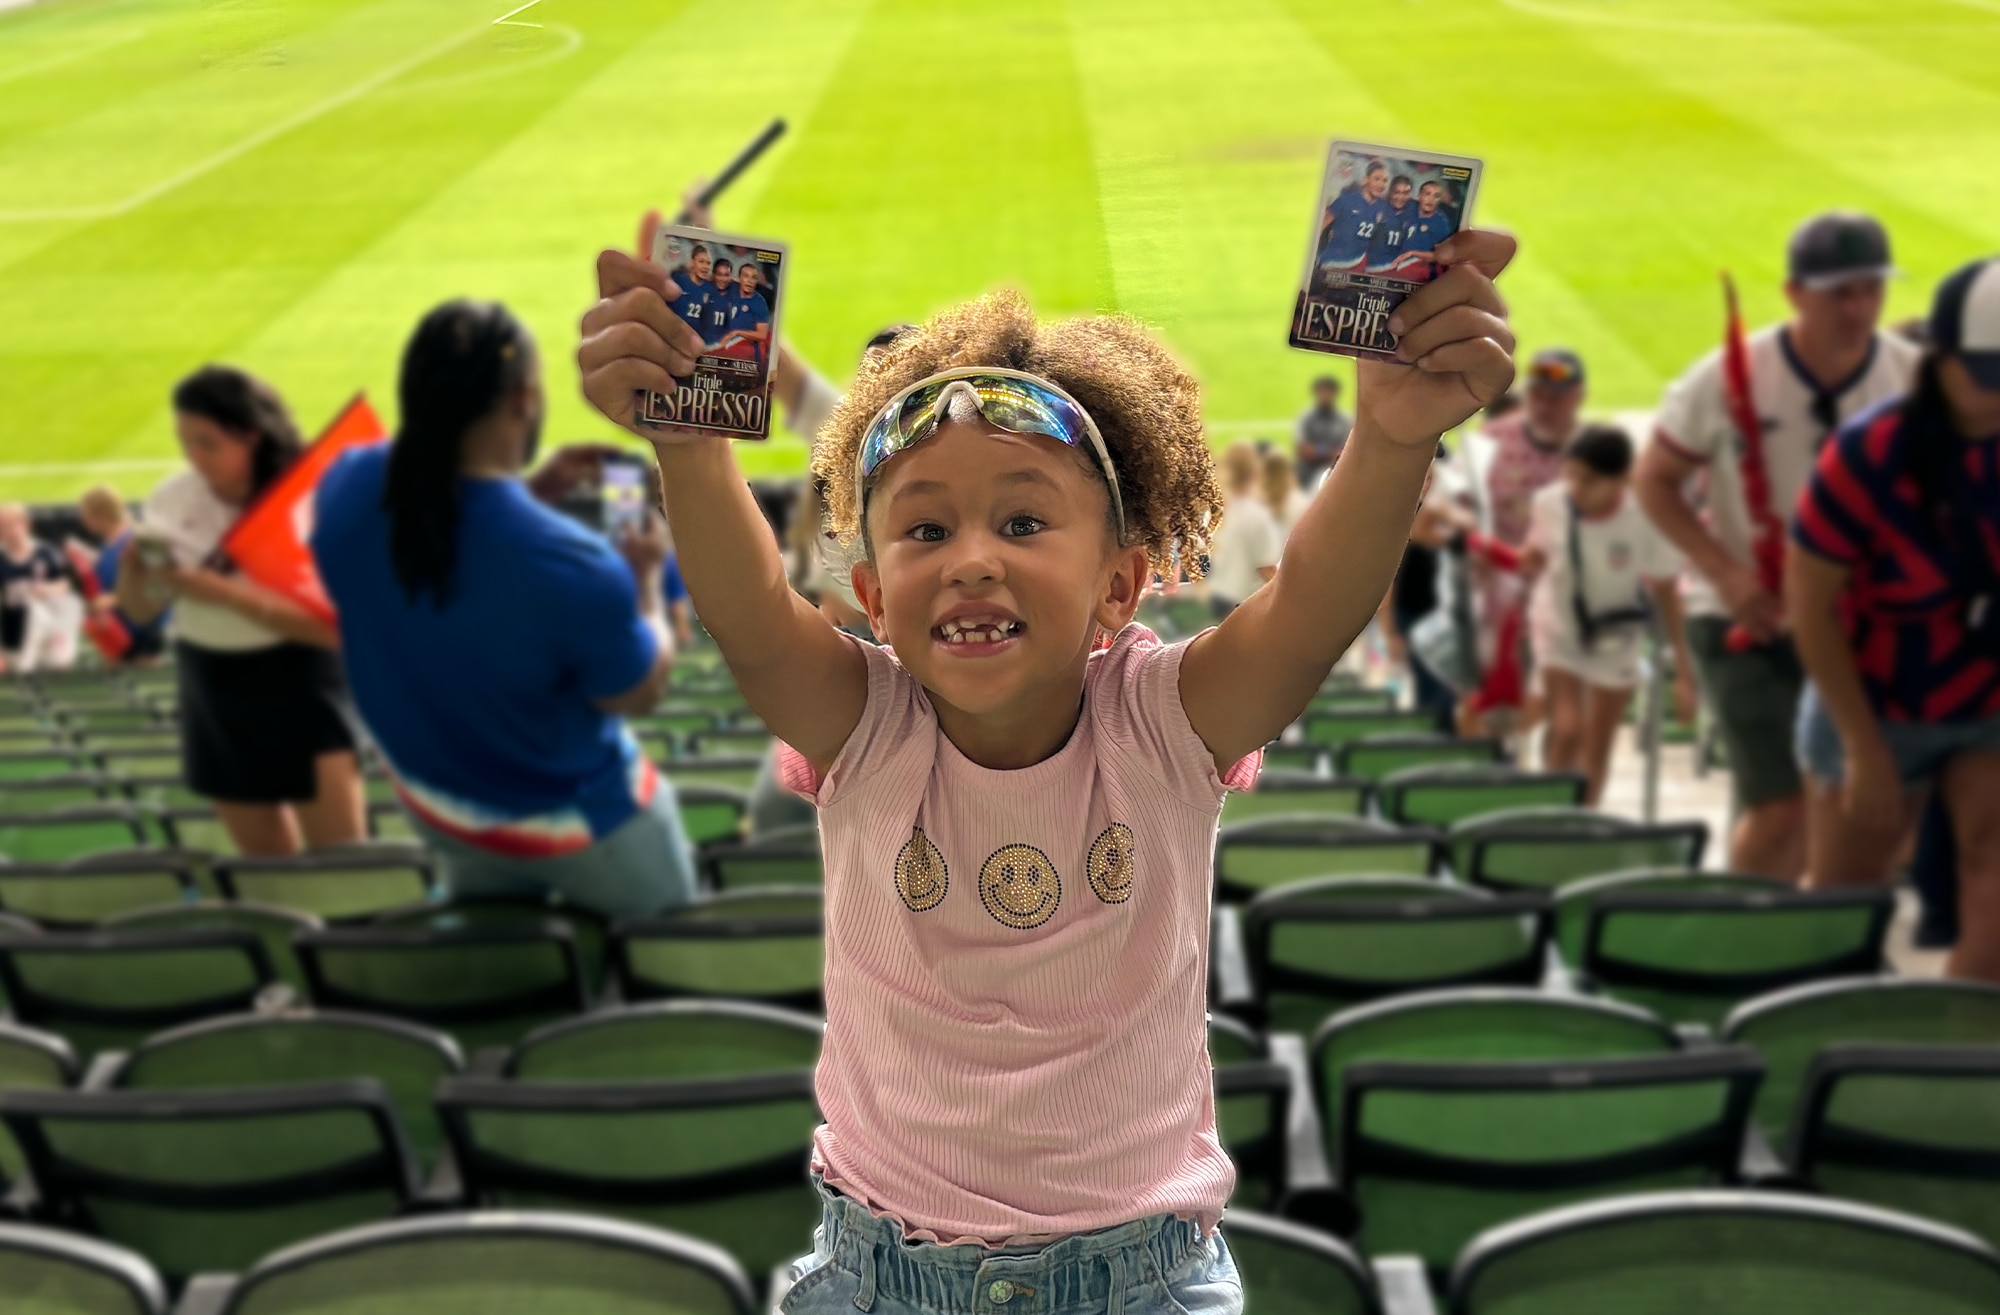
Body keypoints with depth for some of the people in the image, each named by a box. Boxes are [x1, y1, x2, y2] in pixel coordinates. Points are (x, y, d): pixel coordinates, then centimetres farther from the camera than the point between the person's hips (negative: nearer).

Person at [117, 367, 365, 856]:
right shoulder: (172, 499, -3)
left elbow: (331, 626, -24)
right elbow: (141, 613, 6)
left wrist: (224, 593, -31)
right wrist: (132, 571, -17)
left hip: (299, 686, -5)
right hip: (211, 688, 5)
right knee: (269, 867, 16)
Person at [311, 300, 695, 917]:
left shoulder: (346, 487, -23)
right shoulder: (571, 565, -42)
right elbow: (639, 694, -20)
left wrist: (528, 487, 1)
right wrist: (645, 575, -5)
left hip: (431, 797, 6)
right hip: (577, 821, -6)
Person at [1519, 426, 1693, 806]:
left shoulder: (1644, 520, -24)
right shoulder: (1549, 503, -21)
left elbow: (1664, 592, -11)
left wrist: (1683, 662, -9)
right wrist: (1528, 561, -27)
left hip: (1615, 640, 0)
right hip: (1558, 628, 0)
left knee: (1597, 746, 10)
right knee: (1567, 728, -16)